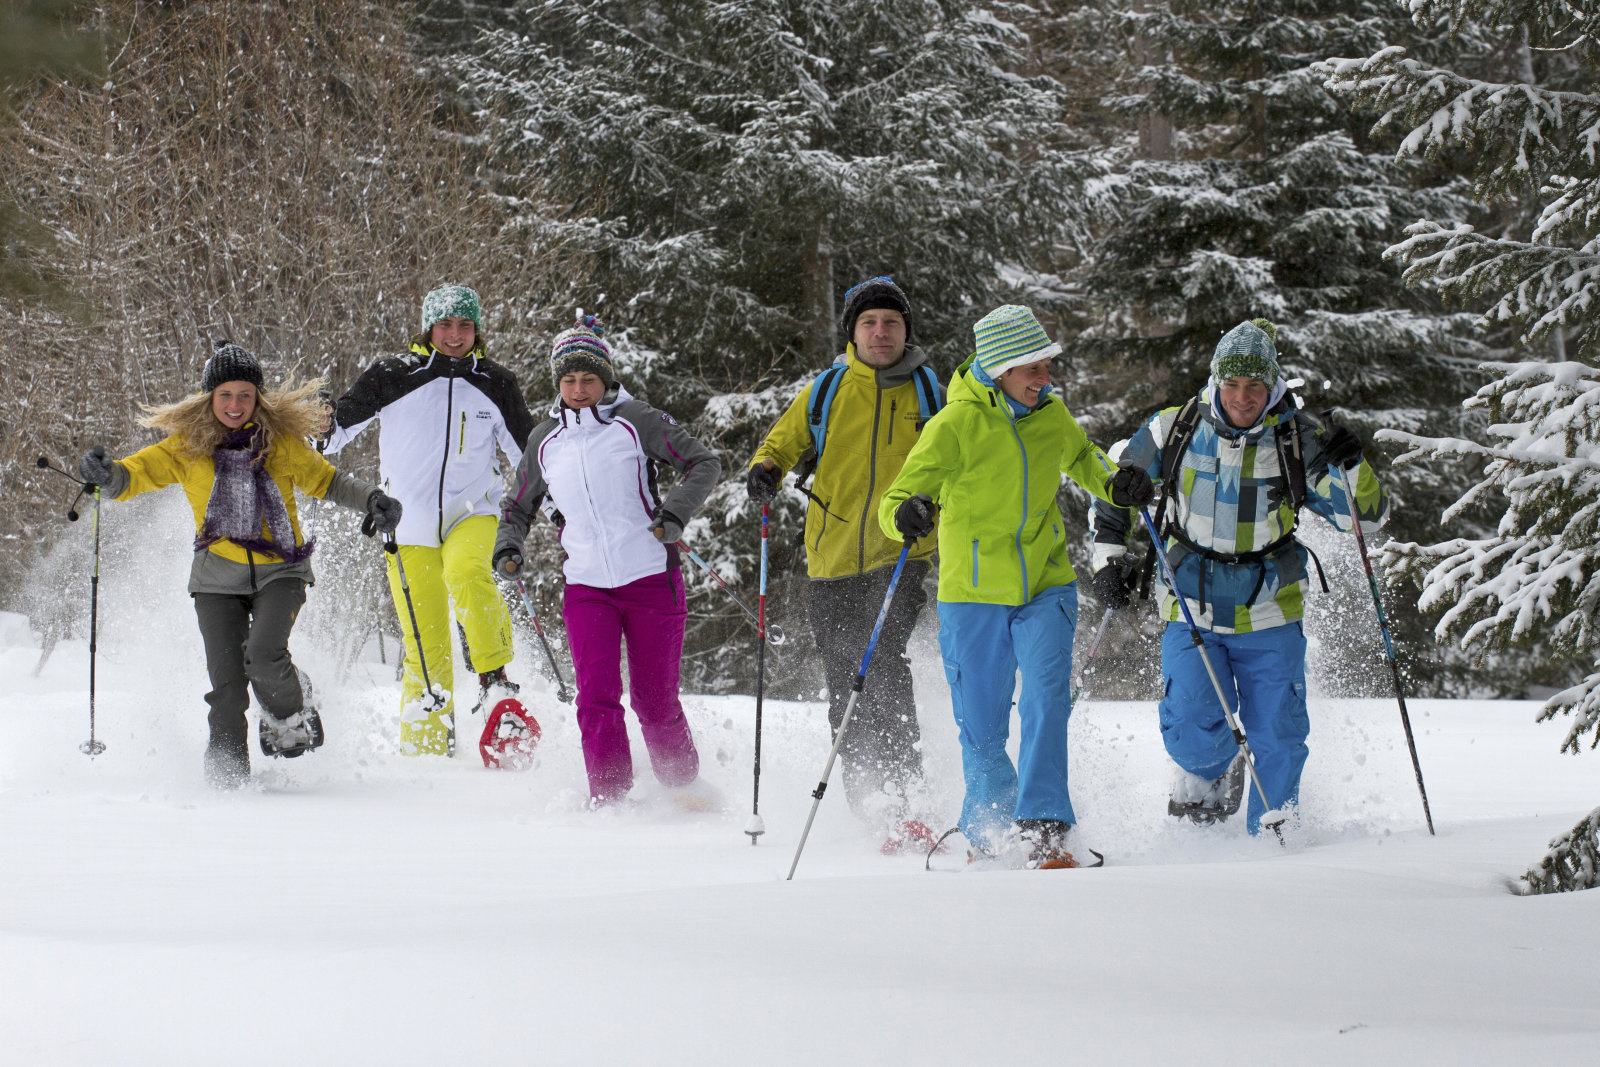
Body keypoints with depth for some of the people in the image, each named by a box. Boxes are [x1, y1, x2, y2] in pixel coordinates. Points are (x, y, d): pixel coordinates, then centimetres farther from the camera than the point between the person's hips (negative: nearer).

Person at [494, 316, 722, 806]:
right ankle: (609, 796, -7)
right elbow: (518, 506, 22)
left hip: (651, 579, -3)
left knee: (655, 701, 2)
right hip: (586, 587, 3)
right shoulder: (545, 441, 10)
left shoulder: (635, 421, -2)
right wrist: (507, 548, 2)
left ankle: (683, 787, 22)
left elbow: (703, 462, -2)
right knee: (597, 696, -13)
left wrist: (674, 512, -18)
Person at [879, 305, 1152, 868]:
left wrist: (1114, 484, 2)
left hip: (1046, 588, 3)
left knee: (1046, 697, -21)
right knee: (982, 732, 4)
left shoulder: (1050, 415, 1)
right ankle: (990, 836, 28)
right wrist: (906, 514, -40)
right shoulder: (955, 426, -14)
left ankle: (1041, 828, -23)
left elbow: (1079, 457, 24)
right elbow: (894, 503, -15)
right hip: (973, 594, -3)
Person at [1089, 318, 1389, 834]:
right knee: (1194, 732, -14)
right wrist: (1110, 557, 2)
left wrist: (1351, 467, -29)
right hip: (1191, 614, 0)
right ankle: (1212, 773, 21)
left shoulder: (1298, 439, -9)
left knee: (1278, 742, -1)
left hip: (1269, 619, 0)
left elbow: (1367, 514, -10)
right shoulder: (1175, 429, -7)